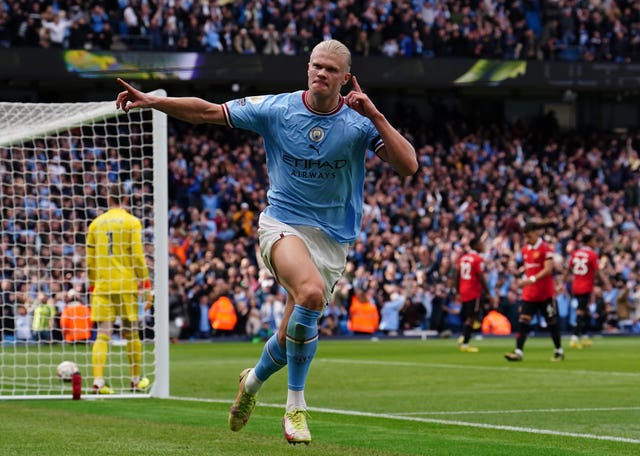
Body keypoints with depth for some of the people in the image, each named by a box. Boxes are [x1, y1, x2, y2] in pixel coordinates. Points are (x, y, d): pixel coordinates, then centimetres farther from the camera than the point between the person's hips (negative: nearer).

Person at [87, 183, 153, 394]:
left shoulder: (96, 223, 9)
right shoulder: (132, 222, -1)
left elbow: (90, 258, 11)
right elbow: (137, 255, -5)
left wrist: (92, 285, 18)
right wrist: (145, 283, 0)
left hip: (102, 286, 2)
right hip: (126, 285, -2)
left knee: (103, 334, -2)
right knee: (131, 333, 10)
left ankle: (98, 381, -15)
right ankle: (136, 380, 19)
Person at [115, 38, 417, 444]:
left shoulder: (359, 122, -6)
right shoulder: (276, 109, -5)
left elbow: (408, 166, -17)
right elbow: (207, 112, 1)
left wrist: (375, 116, -23)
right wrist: (151, 101, -8)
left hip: (333, 237, 2)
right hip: (283, 223, -2)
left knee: (294, 337, 3)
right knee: (312, 291, -33)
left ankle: (254, 381, 39)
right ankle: (296, 407, -22)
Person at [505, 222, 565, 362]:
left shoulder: (546, 248, -11)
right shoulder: (525, 250, 11)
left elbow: (548, 270, -20)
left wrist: (532, 279, -29)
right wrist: (524, 281, 13)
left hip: (545, 293, -6)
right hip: (529, 293, 6)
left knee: (552, 323, 5)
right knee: (523, 321, -7)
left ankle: (559, 351, 19)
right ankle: (518, 352, -13)